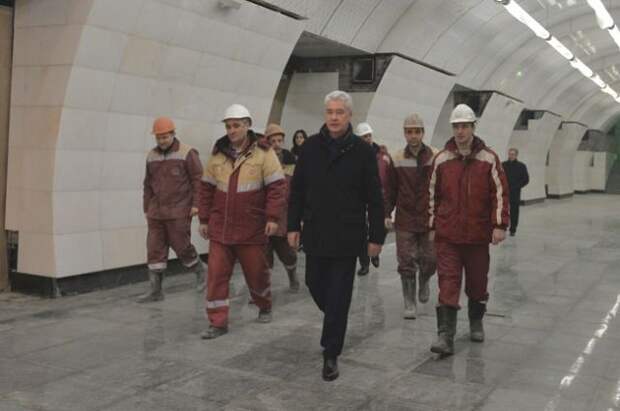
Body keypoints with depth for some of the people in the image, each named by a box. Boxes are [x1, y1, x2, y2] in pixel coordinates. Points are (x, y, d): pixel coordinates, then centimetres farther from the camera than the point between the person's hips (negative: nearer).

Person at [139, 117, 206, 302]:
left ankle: (200, 271, 25)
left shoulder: (187, 153, -7)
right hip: (157, 211, 5)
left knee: (181, 246, -2)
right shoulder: (152, 156, 9)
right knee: (155, 249, 0)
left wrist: (196, 204, -15)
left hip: (179, 211, -5)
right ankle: (155, 290, 4)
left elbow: (198, 180, -8)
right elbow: (148, 184, 15)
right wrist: (146, 209, 14)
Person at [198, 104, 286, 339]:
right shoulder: (217, 154, 7)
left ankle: (264, 307, 37)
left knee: (257, 272, 10)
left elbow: (276, 187, -8)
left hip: (252, 229, -3)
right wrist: (204, 219, 10)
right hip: (220, 228, 3)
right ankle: (218, 322, 7)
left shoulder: (262, 153, -5)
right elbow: (206, 189, 12)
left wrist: (272, 217, -14)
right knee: (216, 274, -1)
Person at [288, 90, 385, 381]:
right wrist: (293, 226, 4)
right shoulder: (311, 147, 4)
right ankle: (335, 324, 43)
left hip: (346, 237, -3)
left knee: (338, 297, 1)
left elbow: (374, 199, -2)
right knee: (315, 285, 14)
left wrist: (376, 236, -4)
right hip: (315, 234, 3)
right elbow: (297, 190, 8)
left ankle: (331, 354, 12)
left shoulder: (362, 151, -4)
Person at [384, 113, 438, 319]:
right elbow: (390, 190, 6)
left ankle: (424, 281, 40)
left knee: (430, 260, 6)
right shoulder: (397, 159, 2)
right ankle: (410, 303, 11)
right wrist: (386, 214, 0)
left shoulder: (436, 157, -2)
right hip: (405, 220, 1)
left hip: (430, 219, 0)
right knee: (406, 262, 0)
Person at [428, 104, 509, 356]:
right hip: (447, 236, 0)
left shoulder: (488, 159, 0)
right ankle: (445, 337, -7)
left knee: (477, 284, 13)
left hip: (478, 235, 0)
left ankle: (476, 325, 36)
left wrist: (500, 225, -7)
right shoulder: (441, 160, 3)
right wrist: (433, 226, 12)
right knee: (448, 284, -7)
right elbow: (433, 194, 11)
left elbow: (500, 193, 0)